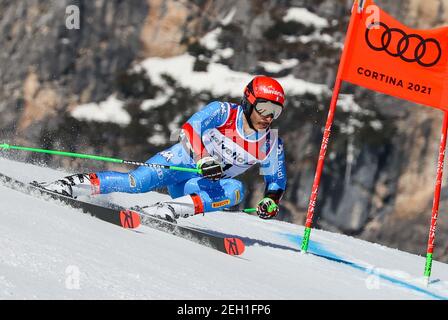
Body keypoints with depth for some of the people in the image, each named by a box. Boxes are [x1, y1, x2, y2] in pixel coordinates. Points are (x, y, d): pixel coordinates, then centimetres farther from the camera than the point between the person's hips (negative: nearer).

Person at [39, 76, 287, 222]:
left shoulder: (271, 145, -3)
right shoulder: (223, 112, -13)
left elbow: (277, 180, 11)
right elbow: (189, 130, -24)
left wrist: (271, 201, -10)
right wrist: (203, 160, -40)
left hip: (204, 185, 3)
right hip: (182, 161, -3)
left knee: (235, 190, -30)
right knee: (137, 182, -29)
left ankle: (165, 210, -40)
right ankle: (73, 184, -17)